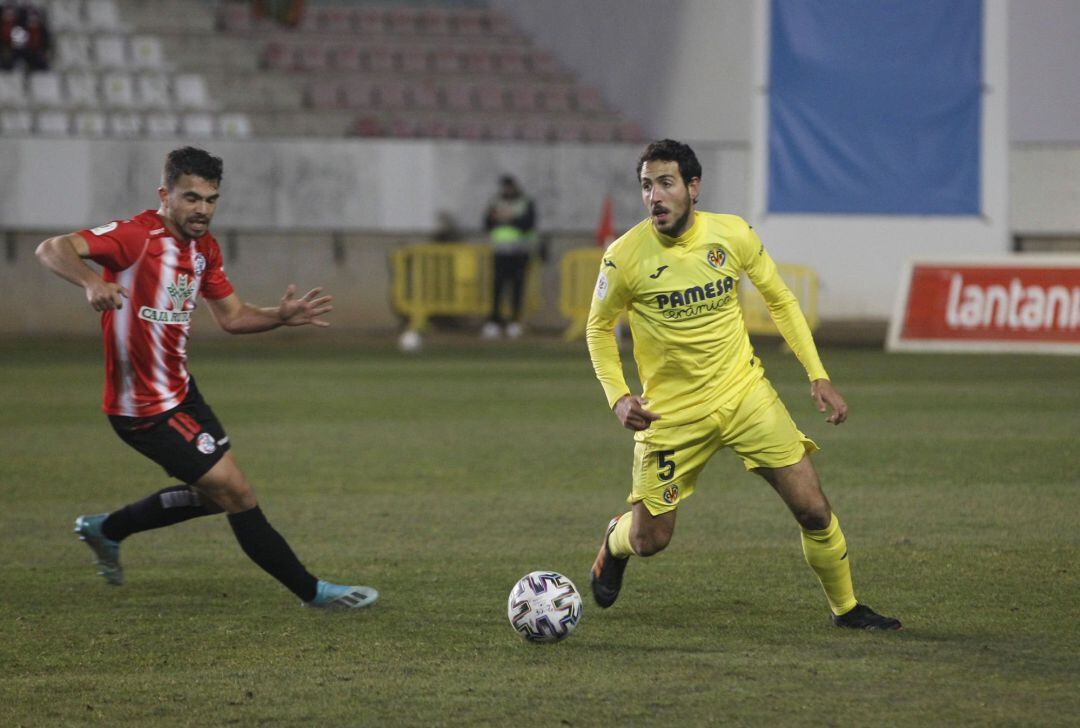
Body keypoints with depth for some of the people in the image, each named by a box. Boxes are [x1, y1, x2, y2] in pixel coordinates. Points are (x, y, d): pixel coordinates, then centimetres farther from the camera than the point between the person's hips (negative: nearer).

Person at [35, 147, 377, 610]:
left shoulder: (204, 248, 6)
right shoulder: (138, 237, -20)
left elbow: (232, 316, 15)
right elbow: (52, 250, -31)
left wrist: (281, 316, -4)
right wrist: (91, 281, -51)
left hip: (179, 391, 10)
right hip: (144, 409, -10)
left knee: (216, 493, 22)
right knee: (237, 493, -6)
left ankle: (106, 530, 36)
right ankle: (312, 592, 5)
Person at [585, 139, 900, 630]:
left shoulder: (733, 235, -9)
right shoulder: (624, 257, -14)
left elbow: (780, 300, 6)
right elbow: (599, 328, 3)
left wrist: (818, 375, 1)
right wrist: (618, 397, -11)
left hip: (744, 391, 1)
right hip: (671, 412, -1)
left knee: (813, 510, -5)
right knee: (650, 540, 3)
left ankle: (845, 608, 17)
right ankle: (616, 541, 40)